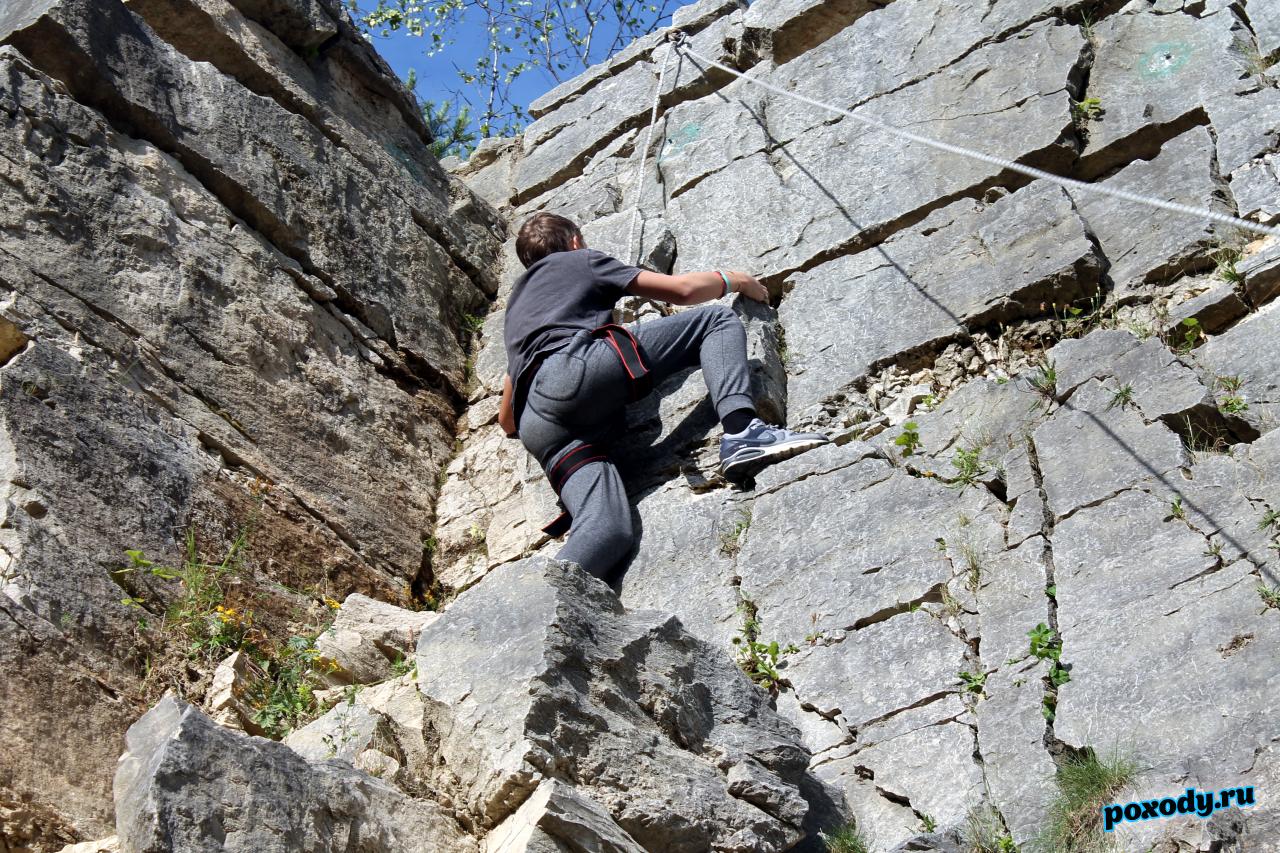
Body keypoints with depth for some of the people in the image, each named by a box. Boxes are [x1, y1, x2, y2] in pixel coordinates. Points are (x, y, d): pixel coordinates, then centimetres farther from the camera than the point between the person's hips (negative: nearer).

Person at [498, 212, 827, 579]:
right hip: (579, 367, -5)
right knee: (717, 320, 8)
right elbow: (681, 289, 19)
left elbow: (506, 421, 39)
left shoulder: (516, 304, 42)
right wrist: (733, 280, 37)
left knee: (607, 526, -16)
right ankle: (741, 431, -20)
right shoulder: (580, 260, 26)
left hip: (535, 428, 6)